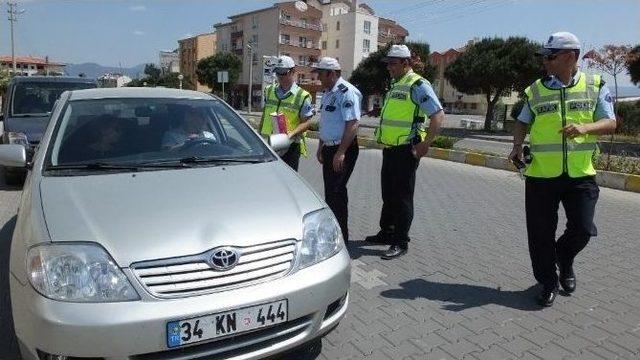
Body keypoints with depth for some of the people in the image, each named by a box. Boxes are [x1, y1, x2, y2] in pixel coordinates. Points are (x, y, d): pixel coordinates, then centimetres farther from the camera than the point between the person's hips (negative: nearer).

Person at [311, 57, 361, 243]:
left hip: (343, 150, -9)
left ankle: (341, 236, 2)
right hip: (329, 148, 9)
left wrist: (341, 152, -26)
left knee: (335, 192, -8)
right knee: (331, 191, 14)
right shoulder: (327, 92, 15)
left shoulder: (347, 92, -15)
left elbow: (353, 124, -23)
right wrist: (321, 147, 21)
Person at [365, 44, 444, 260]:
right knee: (388, 194, 17)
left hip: (406, 151, -9)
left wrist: (425, 145, -20)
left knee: (402, 197, -2)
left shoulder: (418, 85, -12)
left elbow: (438, 115, -19)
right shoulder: (395, 85, 15)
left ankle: (401, 242, 8)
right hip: (389, 149, 9)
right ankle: (386, 233, 31)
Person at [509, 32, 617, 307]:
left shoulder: (595, 86, 4)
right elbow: (522, 123, 15)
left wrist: (585, 127, -22)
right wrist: (517, 146, -4)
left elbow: (610, 123, -1)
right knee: (541, 234, 4)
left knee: (582, 229, -1)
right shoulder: (536, 90, 6)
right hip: (541, 174, 1)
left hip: (581, 174, 0)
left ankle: (564, 259, 34)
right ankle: (548, 282, 24)